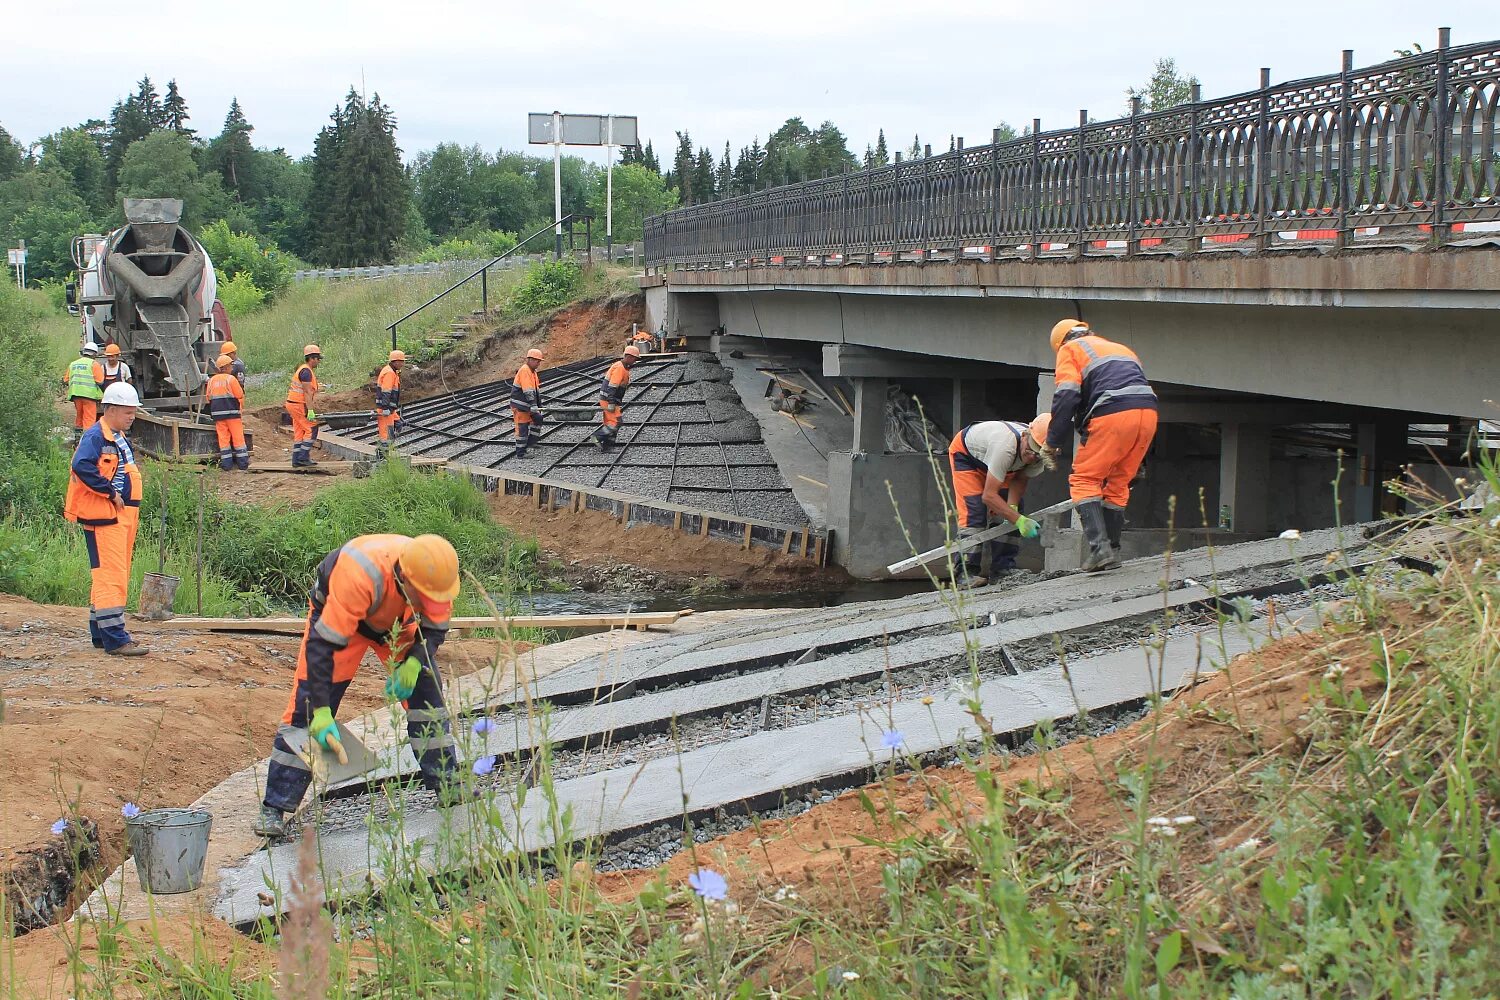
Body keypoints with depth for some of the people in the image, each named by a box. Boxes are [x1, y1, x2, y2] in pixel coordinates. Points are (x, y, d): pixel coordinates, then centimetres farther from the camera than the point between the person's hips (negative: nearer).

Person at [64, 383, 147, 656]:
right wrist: (110, 492, -24)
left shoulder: (119, 438, 19)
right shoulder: (95, 436, -12)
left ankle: (101, 633, 21)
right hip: (104, 517, -10)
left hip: (123, 515, 10)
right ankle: (114, 639, -14)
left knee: (118, 576, 14)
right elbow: (82, 466, -29)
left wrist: (132, 507, 15)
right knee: (110, 575, -12)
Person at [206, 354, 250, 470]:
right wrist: (242, 409, 6)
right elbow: (240, 397, -9)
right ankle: (243, 463, 4)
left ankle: (226, 464, 4)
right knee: (238, 437, 3)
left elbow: (208, 398, 12)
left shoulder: (211, 381, 7)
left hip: (217, 413, 4)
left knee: (223, 438, 7)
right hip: (232, 413, -4)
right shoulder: (231, 379, -8)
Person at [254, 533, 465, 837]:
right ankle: (274, 808, -8)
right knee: (307, 707, -12)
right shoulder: (359, 576, -44)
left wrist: (414, 663, -28)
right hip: (335, 616, -5)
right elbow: (321, 644, -40)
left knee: (427, 690, -3)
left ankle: (448, 786, 10)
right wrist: (321, 712, -40)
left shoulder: (435, 576, -29)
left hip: (396, 622, 5)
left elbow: (435, 628, -10)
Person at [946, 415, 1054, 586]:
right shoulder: (1006, 445, -46)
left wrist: (1012, 507, -30)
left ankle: (1004, 568, -1)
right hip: (965, 453, -6)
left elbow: (1020, 480, -11)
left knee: (1009, 513, -7)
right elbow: (988, 495, -42)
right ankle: (966, 571, -15)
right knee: (973, 513, -19)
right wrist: (1019, 520, -46)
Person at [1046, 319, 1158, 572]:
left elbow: (1067, 396, -2)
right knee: (1118, 483, 17)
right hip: (1148, 411, 6)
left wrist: (1053, 442, 5)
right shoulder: (1121, 348, 36)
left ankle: (1100, 547, -11)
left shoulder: (1069, 349, 15)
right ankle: (1112, 550, 15)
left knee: (1084, 480, 3)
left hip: (1113, 415, -6)